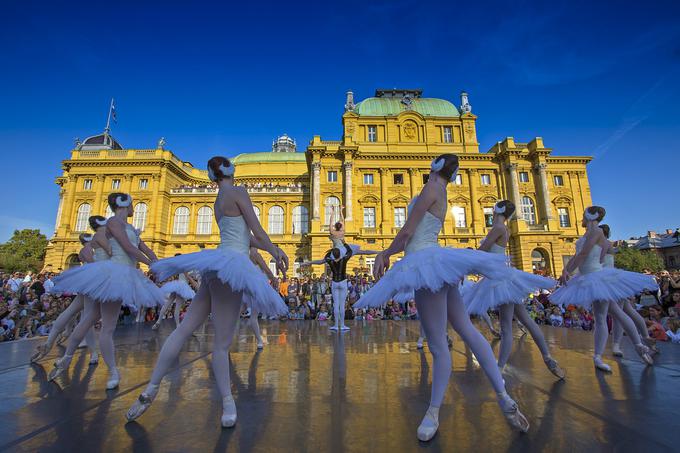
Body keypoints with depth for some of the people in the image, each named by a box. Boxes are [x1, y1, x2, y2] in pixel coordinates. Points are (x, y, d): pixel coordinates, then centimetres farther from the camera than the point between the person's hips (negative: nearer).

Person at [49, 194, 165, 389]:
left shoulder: (130, 227, 19)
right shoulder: (113, 221, -7)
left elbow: (144, 248, 16)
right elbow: (128, 248, -15)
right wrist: (151, 264, -7)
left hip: (126, 275, 9)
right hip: (115, 273, -9)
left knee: (90, 319, 17)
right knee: (108, 328, 0)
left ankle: (66, 359, 30)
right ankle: (113, 372, 7)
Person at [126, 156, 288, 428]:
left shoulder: (219, 200, 20)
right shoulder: (238, 192, -5)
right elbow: (257, 231, -8)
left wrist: (273, 249, 20)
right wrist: (276, 253, 4)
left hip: (219, 265, 9)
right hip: (232, 264, -9)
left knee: (184, 329, 12)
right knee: (222, 343, -1)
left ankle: (151, 390, 22)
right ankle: (228, 403, 10)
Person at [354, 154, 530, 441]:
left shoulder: (431, 188, -6)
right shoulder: (440, 192, 21)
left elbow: (407, 231, -10)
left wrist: (386, 254, 5)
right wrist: (386, 253, 15)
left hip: (426, 262, -10)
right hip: (432, 259, 10)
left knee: (437, 344, -1)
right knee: (467, 329, 13)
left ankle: (433, 414, 14)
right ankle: (503, 397, 22)